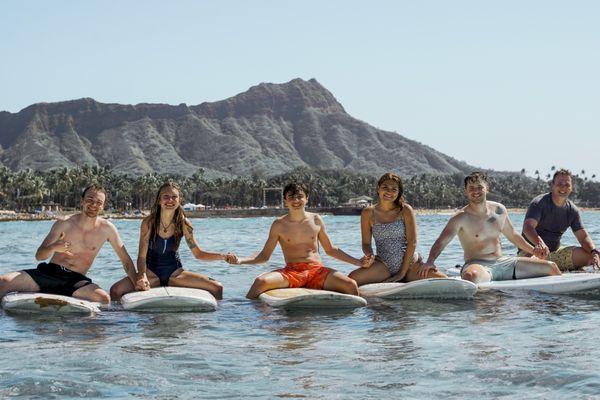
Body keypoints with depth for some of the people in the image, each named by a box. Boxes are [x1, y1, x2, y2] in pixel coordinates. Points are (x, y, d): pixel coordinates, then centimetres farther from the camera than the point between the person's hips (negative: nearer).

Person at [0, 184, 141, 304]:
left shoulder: (106, 229, 4)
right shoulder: (64, 223, 3)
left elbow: (125, 259, 11)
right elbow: (39, 255, 4)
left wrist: (136, 280, -6)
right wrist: (53, 248, -19)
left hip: (75, 280, 0)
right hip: (48, 272, 0)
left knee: (104, 298, -34)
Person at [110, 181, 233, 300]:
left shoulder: (183, 223, -7)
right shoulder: (148, 222, -13)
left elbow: (198, 253, 0)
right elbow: (142, 256, -12)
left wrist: (223, 256, -14)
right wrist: (143, 277, -30)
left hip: (175, 273, 2)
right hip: (151, 272, -1)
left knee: (217, 288, -15)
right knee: (116, 291, -26)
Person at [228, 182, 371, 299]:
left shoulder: (316, 220, 12)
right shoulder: (279, 225, 7)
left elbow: (330, 250, 21)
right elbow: (264, 256, 10)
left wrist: (356, 261, 13)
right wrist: (240, 261, -7)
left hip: (317, 270, 1)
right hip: (291, 271, -1)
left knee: (351, 285, -25)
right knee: (261, 281, -31)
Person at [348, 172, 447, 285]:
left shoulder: (405, 210, -3)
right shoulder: (368, 213, 1)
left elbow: (412, 242, -8)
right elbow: (366, 243, 7)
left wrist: (402, 272, -13)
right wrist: (369, 255, -18)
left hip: (410, 264, 0)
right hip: (384, 266, 0)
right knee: (351, 279, -28)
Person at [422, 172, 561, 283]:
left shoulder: (499, 210, 10)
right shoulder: (461, 218, -9)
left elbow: (512, 235, 26)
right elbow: (441, 242, -20)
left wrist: (532, 250, 18)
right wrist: (430, 262, -38)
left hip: (502, 262, 6)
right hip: (478, 265, -6)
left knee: (551, 267, 4)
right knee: (471, 276, -46)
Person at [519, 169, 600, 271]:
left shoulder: (572, 210, 5)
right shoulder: (539, 203, -13)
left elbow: (583, 237, 2)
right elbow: (528, 227, -28)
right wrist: (540, 243, -49)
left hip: (556, 251, 5)